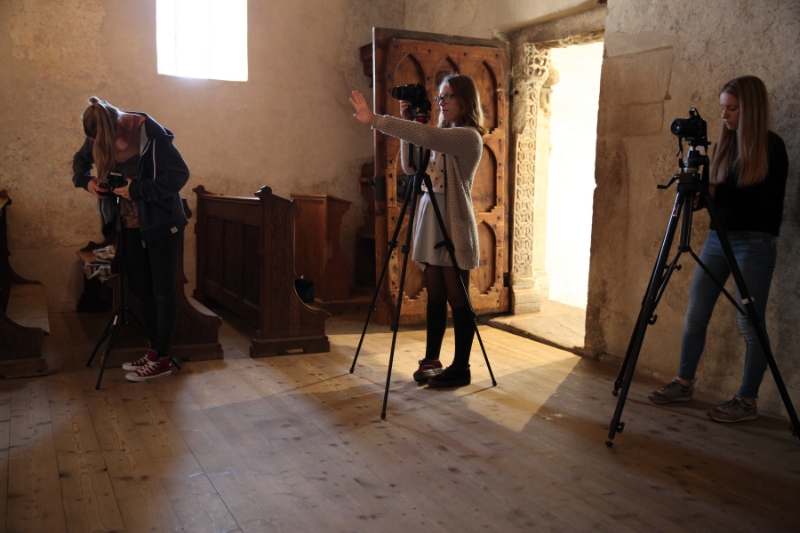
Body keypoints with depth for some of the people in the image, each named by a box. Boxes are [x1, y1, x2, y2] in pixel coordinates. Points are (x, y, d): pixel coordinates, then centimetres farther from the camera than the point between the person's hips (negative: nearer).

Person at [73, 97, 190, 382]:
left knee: (162, 289, -1)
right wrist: (86, 180, -6)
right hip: (131, 224, 7)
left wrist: (138, 189, -26)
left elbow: (180, 173, -24)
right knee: (139, 287, 12)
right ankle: (153, 350, 25)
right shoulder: (99, 135, -2)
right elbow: (80, 160, 16)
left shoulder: (150, 133, -22)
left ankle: (162, 359, 7)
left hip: (161, 222, -7)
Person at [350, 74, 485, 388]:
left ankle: (461, 368, 8)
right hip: (429, 223, 8)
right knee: (435, 296, 12)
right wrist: (406, 120, 4)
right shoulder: (442, 137, 16)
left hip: (454, 228, -8)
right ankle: (431, 360, 20)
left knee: (457, 298, -1)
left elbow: (426, 136, -28)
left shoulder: (468, 137, -11)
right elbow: (410, 166, 12)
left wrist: (375, 120, -30)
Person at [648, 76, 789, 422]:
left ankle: (747, 400, 11)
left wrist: (717, 192, -22)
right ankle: (684, 383, 21)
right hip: (717, 237, 6)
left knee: (750, 323, 0)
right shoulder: (725, 143, 11)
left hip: (754, 243, -6)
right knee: (695, 315, 7)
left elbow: (766, 200, -14)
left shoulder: (771, 147, -6)